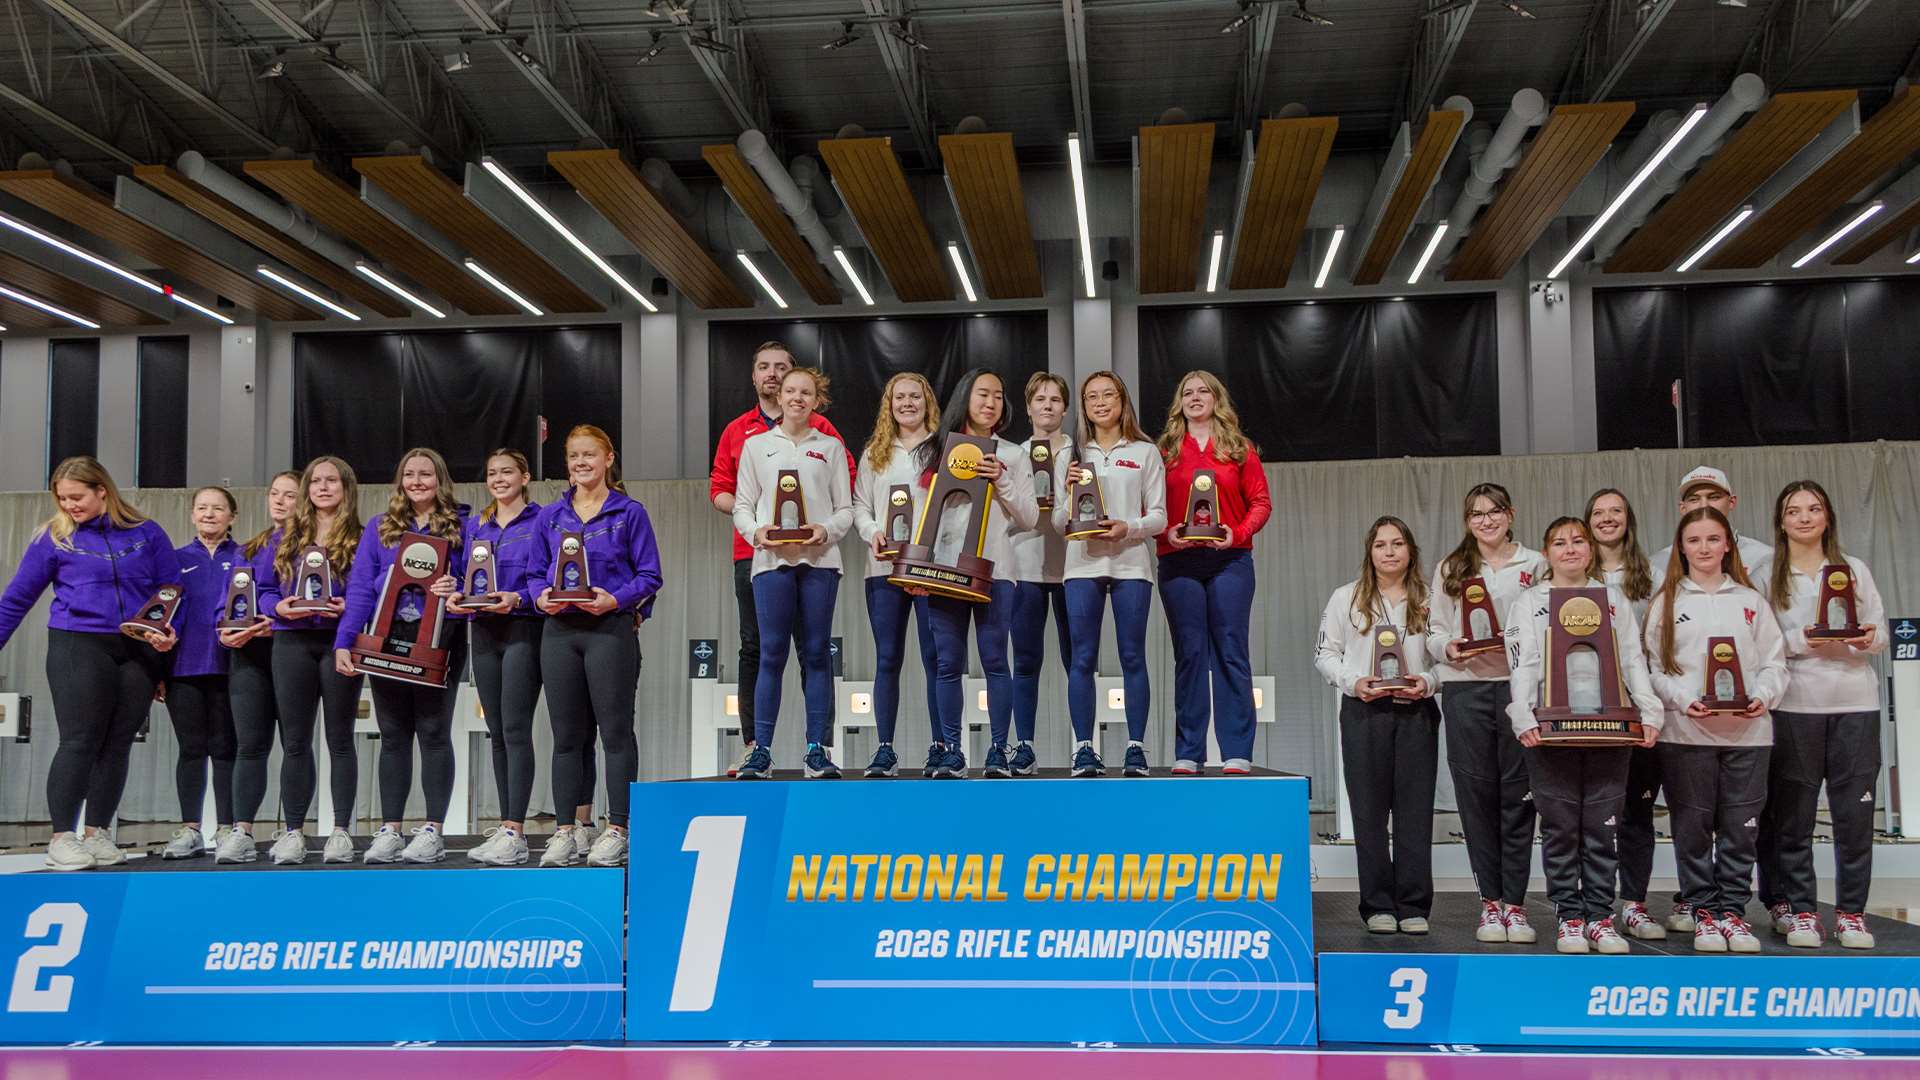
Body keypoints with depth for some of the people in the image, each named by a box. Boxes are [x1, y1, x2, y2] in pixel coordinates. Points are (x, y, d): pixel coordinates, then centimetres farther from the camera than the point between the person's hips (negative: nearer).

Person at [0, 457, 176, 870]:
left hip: (139, 650, 2)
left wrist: (168, 631, -8)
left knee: (118, 743, 5)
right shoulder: (53, 537, 3)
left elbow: (171, 588, 8)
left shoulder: (147, 533, 6)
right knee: (79, 741, -7)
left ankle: (98, 833, 14)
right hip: (78, 645, -2)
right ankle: (62, 837, -1)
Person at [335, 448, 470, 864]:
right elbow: (360, 588, 4)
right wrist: (343, 642, -6)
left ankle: (432, 831, 6)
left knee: (434, 732, 1)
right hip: (387, 641, 3)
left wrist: (457, 591, -21)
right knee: (394, 735, 7)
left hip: (439, 640, -2)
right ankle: (390, 831, 12)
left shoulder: (460, 526, 6)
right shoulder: (380, 528, 12)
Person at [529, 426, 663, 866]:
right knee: (567, 734, 7)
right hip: (559, 631, 4)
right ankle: (565, 832, 13)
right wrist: (541, 597, -7)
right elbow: (535, 573, 14)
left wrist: (615, 599, -17)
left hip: (610, 629, -4)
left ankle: (616, 830, 4)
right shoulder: (550, 516, 13)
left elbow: (649, 575, -1)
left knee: (615, 731, -1)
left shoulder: (630, 512, 2)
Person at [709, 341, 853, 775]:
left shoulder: (817, 427, 6)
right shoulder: (736, 431, 14)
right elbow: (718, 490, 12)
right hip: (752, 553, 2)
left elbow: (847, 479, 2)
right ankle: (751, 747, 6)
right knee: (754, 648, 2)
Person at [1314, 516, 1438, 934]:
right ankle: (1377, 906, 10)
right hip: (1364, 712, 0)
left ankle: (1414, 907, 8)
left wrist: (1428, 682, -12)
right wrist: (1353, 682, -10)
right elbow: (1324, 654, 6)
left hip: (1417, 712, 0)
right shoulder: (1346, 598, 6)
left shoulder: (1428, 600, 7)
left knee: (1415, 810, 1)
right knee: (1370, 810, 2)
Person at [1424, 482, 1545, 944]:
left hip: (1521, 685, -1)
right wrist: (1448, 648, -10)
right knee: (1477, 793, 2)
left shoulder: (1534, 565, 9)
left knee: (1518, 793, -1)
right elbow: (1434, 632, 10)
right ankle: (1490, 901, 10)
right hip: (1465, 687, 1)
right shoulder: (1450, 569, 11)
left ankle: (1514, 903, 6)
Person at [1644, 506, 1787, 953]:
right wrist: (1683, 699, -15)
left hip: (1748, 730, 1)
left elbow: (1775, 661, 8)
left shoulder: (1750, 600, 11)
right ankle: (1703, 911, 12)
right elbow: (1654, 667, 1)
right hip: (1685, 732, -1)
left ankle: (1732, 910, 14)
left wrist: (1763, 696, -10)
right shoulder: (1666, 602, 6)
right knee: (1693, 827, 2)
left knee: (1741, 827, 4)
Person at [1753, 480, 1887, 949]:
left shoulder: (1855, 570, 11)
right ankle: (1800, 910, 10)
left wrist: (1869, 640, -12)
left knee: (1854, 813, 1)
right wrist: (1802, 641, -16)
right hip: (1794, 705, -1)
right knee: (1793, 814, 1)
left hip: (1855, 704, 2)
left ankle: (1851, 912, 11)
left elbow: (1881, 629, 10)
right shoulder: (1765, 575, 5)